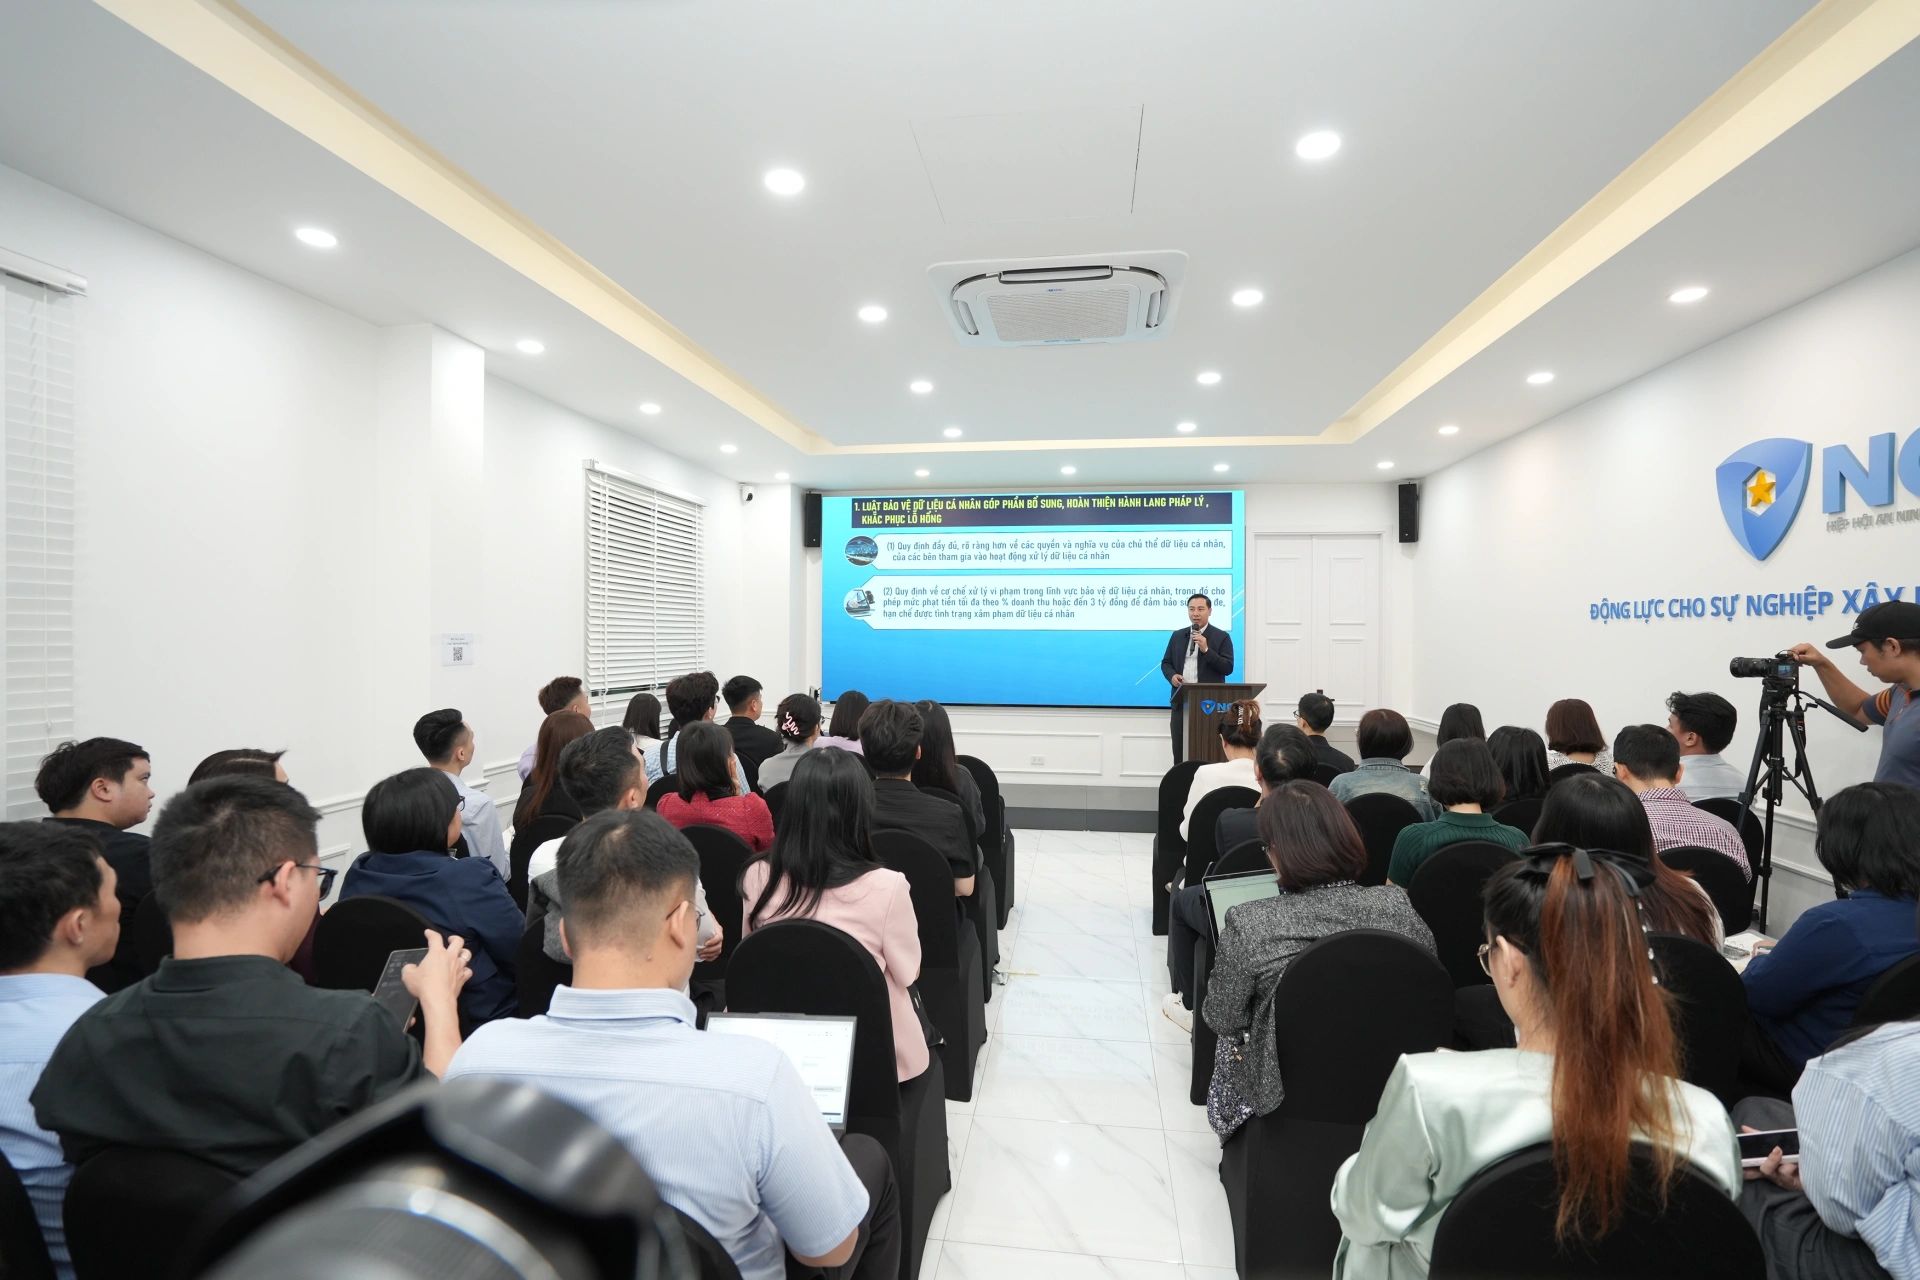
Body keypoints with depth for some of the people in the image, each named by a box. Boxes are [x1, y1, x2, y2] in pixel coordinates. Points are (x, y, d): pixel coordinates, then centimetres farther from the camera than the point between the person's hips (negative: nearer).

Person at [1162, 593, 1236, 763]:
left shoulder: (1222, 637, 1)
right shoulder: (1177, 636, 14)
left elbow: (1228, 668, -6)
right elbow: (1166, 663, 17)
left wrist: (1206, 650, -17)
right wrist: (1172, 676, -5)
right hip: (1181, 702, 4)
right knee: (1179, 752, 5)